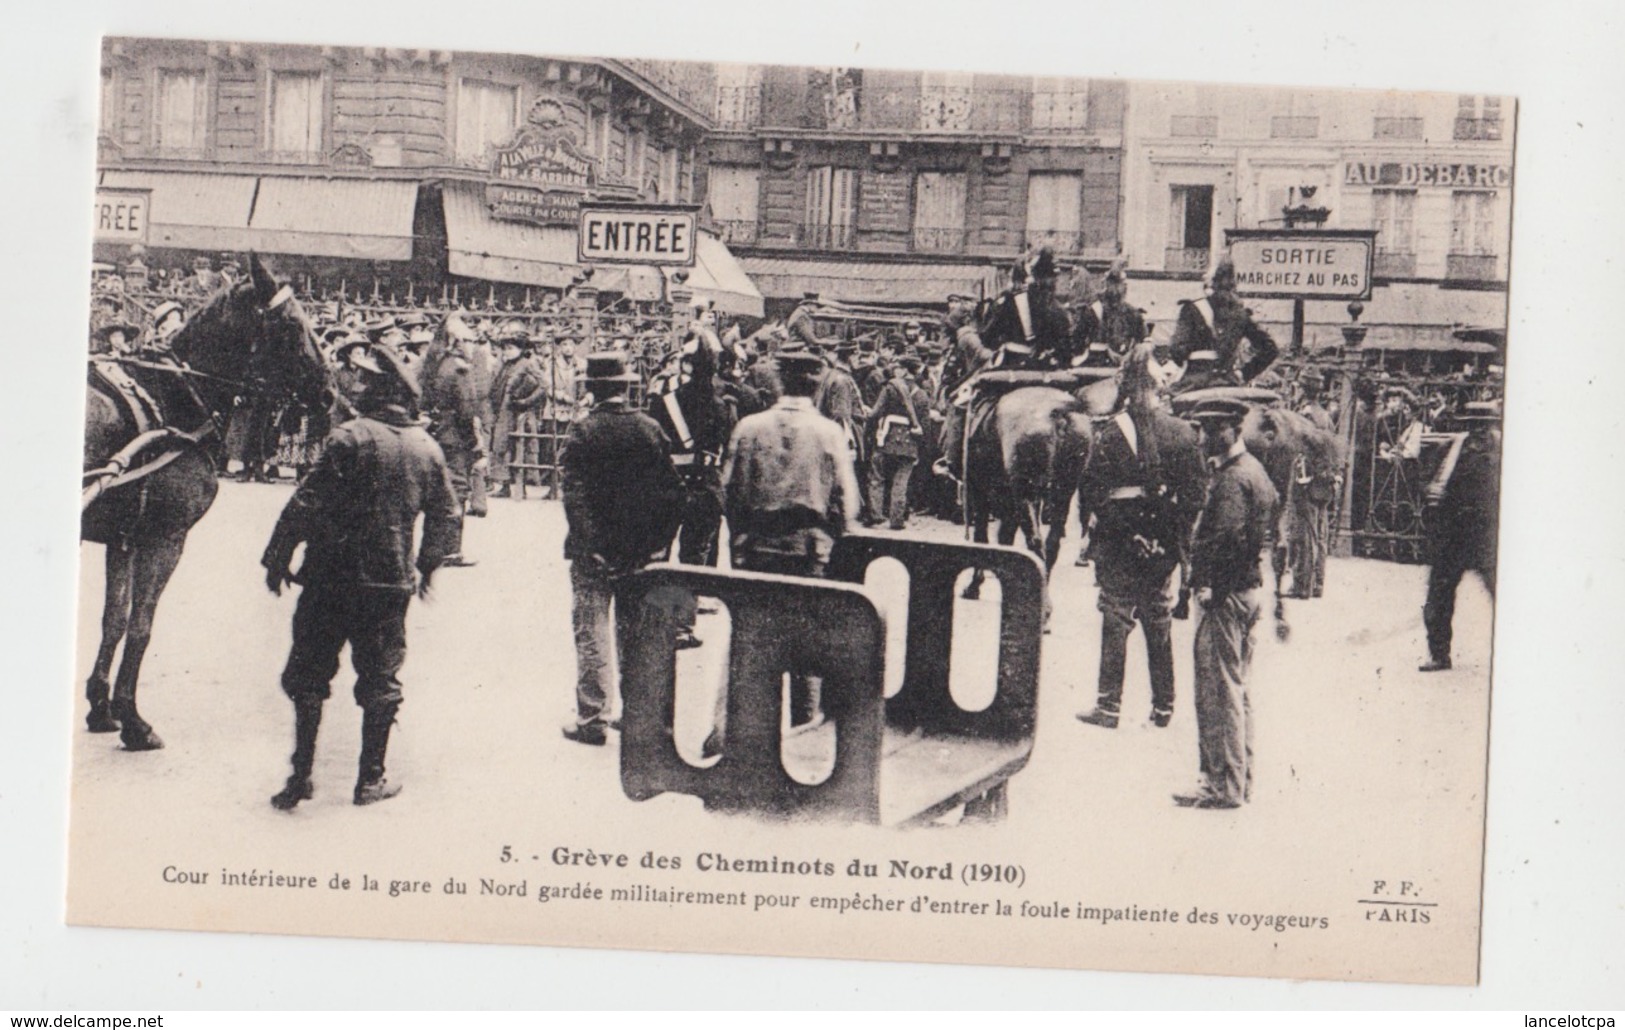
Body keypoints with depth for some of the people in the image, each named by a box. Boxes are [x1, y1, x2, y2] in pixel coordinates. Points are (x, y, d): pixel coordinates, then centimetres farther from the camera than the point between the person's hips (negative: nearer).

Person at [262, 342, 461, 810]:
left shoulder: (351, 437, -12)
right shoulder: (428, 449, 4)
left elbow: (307, 505, -14)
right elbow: (446, 518, 12)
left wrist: (276, 558, -3)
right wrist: (426, 566, 26)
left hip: (332, 578, -3)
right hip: (391, 582, 4)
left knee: (307, 677, 9)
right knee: (379, 681, 13)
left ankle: (300, 776, 11)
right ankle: (371, 779, 18)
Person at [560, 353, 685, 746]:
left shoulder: (582, 433, -10)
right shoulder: (650, 429, 1)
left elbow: (575, 495, -16)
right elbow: (672, 490, 2)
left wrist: (590, 546, -14)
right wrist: (659, 543, 8)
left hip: (594, 551, -4)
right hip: (642, 550, 4)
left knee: (592, 634, 3)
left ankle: (592, 717, 6)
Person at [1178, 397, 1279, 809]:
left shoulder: (1232, 478, -16)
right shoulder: (1253, 471, 16)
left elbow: (1227, 537, -24)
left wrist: (1209, 586, -16)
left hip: (1224, 594, -11)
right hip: (1248, 590, 11)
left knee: (1218, 691, -5)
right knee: (1235, 690, 16)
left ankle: (1224, 786, -1)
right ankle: (1240, 778, 23)